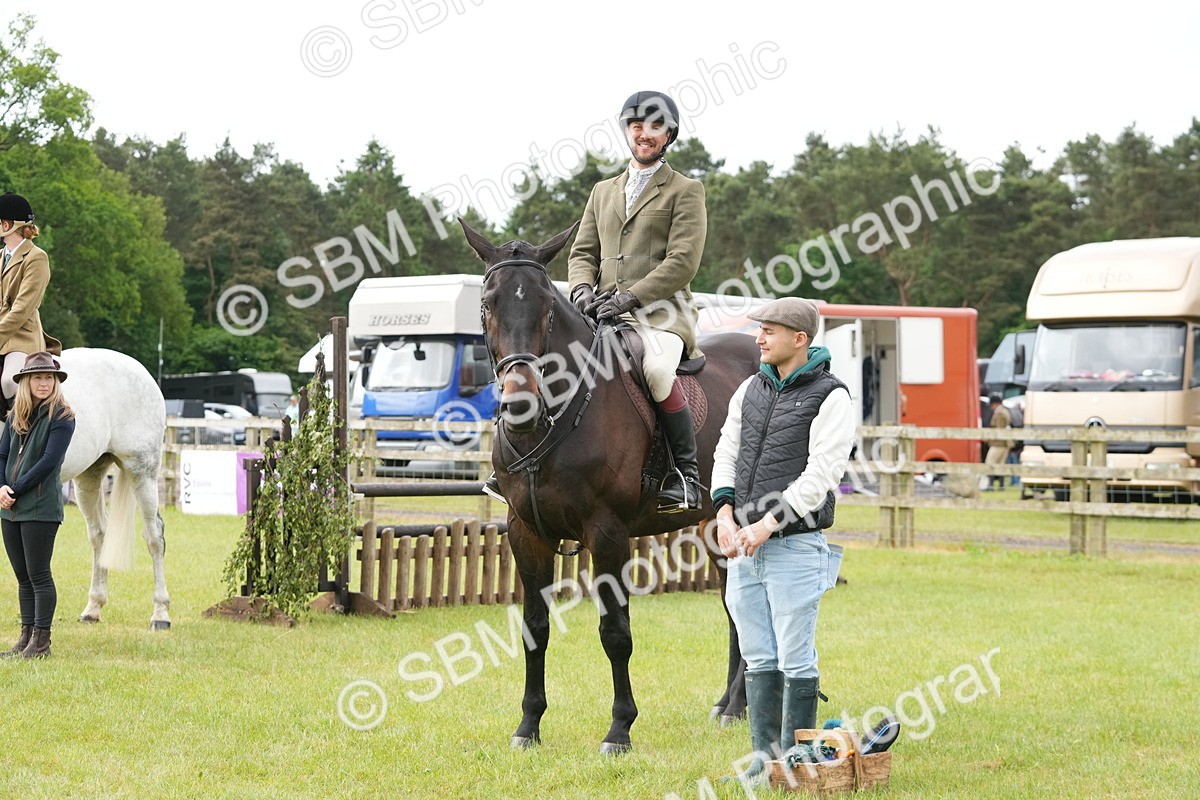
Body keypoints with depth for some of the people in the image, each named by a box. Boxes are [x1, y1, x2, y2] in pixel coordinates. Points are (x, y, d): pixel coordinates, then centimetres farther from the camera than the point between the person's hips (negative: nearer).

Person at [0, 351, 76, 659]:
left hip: (41, 507, -7)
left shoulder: (61, 418, -7)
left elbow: (48, 462, -15)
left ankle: (41, 641, 2)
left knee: (38, 574, -4)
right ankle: (26, 637, 17)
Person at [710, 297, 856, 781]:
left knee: (795, 659, -2)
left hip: (795, 545, -6)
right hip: (743, 544, 6)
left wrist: (768, 523, -19)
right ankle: (764, 753, 16)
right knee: (758, 658, 10)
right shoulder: (752, 388, 13)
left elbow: (822, 473, -15)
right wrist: (725, 513, -3)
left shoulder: (830, 397, -8)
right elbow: (726, 452, 13)